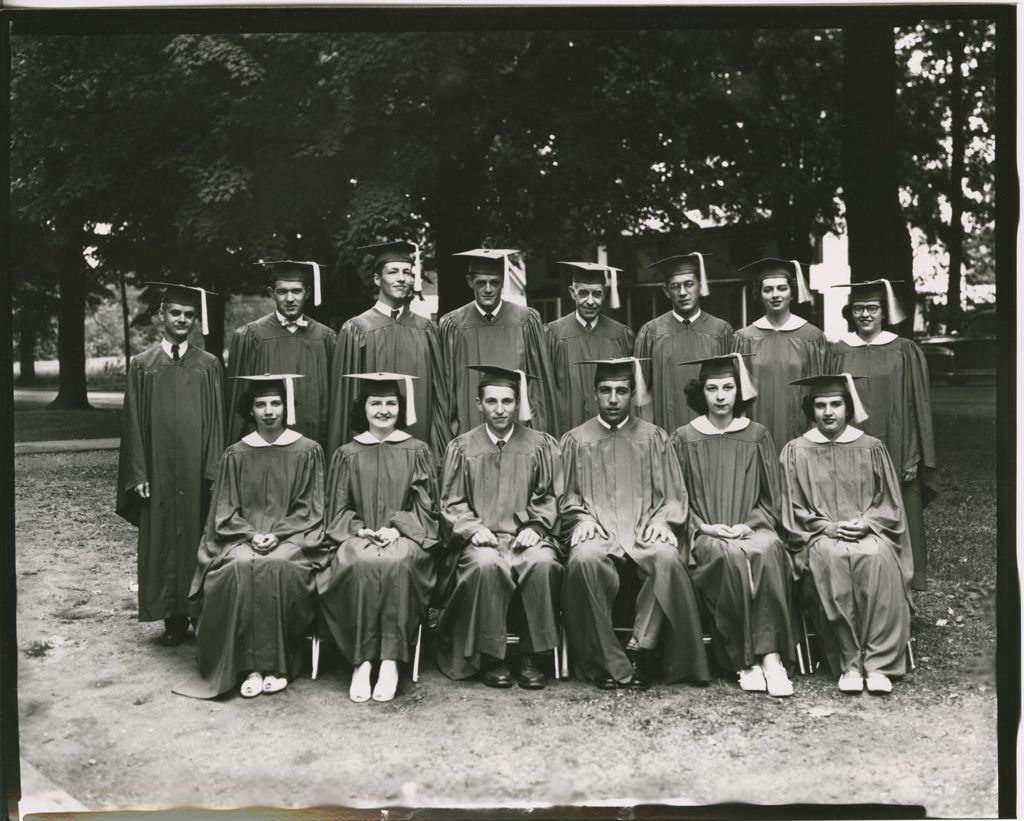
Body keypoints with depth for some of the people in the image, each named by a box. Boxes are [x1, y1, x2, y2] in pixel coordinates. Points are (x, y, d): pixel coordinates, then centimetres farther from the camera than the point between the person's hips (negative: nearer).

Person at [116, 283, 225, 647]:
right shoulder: (142, 365, 5)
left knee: (198, 539, 3)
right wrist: (138, 475, -4)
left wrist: (215, 472, -5)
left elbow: (216, 421, 3)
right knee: (162, 541, 4)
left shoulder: (209, 365, 5)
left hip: (196, 470, 0)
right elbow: (133, 423, 3)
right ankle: (173, 619, 14)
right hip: (158, 470, 0)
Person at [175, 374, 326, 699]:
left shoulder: (307, 451, 4)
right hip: (243, 535, 2)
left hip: (292, 536, -1)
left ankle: (276, 664, -23)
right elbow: (226, 511, 7)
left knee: (276, 565, -33)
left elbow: (309, 508, 2)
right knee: (240, 567, -31)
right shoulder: (236, 454, 10)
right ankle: (249, 665, -25)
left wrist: (276, 535, -12)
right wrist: (251, 535, -11)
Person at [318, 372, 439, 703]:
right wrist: (359, 528, -9)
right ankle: (362, 661, -27)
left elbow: (425, 508, 6)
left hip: (405, 536, 0)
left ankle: (390, 661, -30)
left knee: (396, 562, -36)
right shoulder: (346, 455, 13)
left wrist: (396, 528, -11)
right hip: (358, 536, 1)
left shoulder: (417, 451, 10)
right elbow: (337, 510, 11)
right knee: (361, 564, -35)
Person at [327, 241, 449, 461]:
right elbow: (343, 398, -1)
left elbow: (438, 394, 8)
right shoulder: (355, 331, -2)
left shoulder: (426, 330, 7)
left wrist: (440, 449, 3)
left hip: (420, 442, 3)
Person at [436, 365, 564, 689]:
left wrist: (534, 528, -10)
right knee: (487, 565, -34)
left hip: (526, 537, 0)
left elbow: (549, 498, 8)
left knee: (543, 563, -33)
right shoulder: (462, 447, 11)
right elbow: (451, 503, 8)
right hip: (481, 539, 0)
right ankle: (491, 657, -19)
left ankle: (530, 656, -18)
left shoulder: (542, 445, 11)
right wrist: (473, 528, -10)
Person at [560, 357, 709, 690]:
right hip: (597, 532, 0)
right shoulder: (576, 440, 16)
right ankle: (608, 662, -24)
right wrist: (581, 518, -6)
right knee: (584, 560, -35)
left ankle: (641, 650, -21)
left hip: (645, 531, 1)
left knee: (668, 559, -34)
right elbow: (567, 496, 14)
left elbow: (674, 496, 13)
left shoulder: (654, 438, 16)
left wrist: (662, 520, -7)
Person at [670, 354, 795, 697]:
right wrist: (704, 527, -9)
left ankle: (768, 654, -30)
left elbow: (772, 497, 11)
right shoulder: (684, 439, 9)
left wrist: (749, 524, -6)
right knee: (729, 556, -34)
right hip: (705, 536, -1)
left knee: (768, 550, -33)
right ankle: (747, 660, -26)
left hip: (752, 528, 1)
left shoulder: (757, 436, 12)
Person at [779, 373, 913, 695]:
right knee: (832, 559, -35)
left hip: (869, 533, 1)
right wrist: (829, 527, -10)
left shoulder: (872, 448, 11)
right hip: (820, 535, -1)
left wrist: (866, 523, -9)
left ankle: (878, 663, -29)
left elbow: (890, 502, 10)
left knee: (878, 558, -33)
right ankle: (849, 664, -28)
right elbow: (794, 510, 5)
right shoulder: (796, 451, 8)